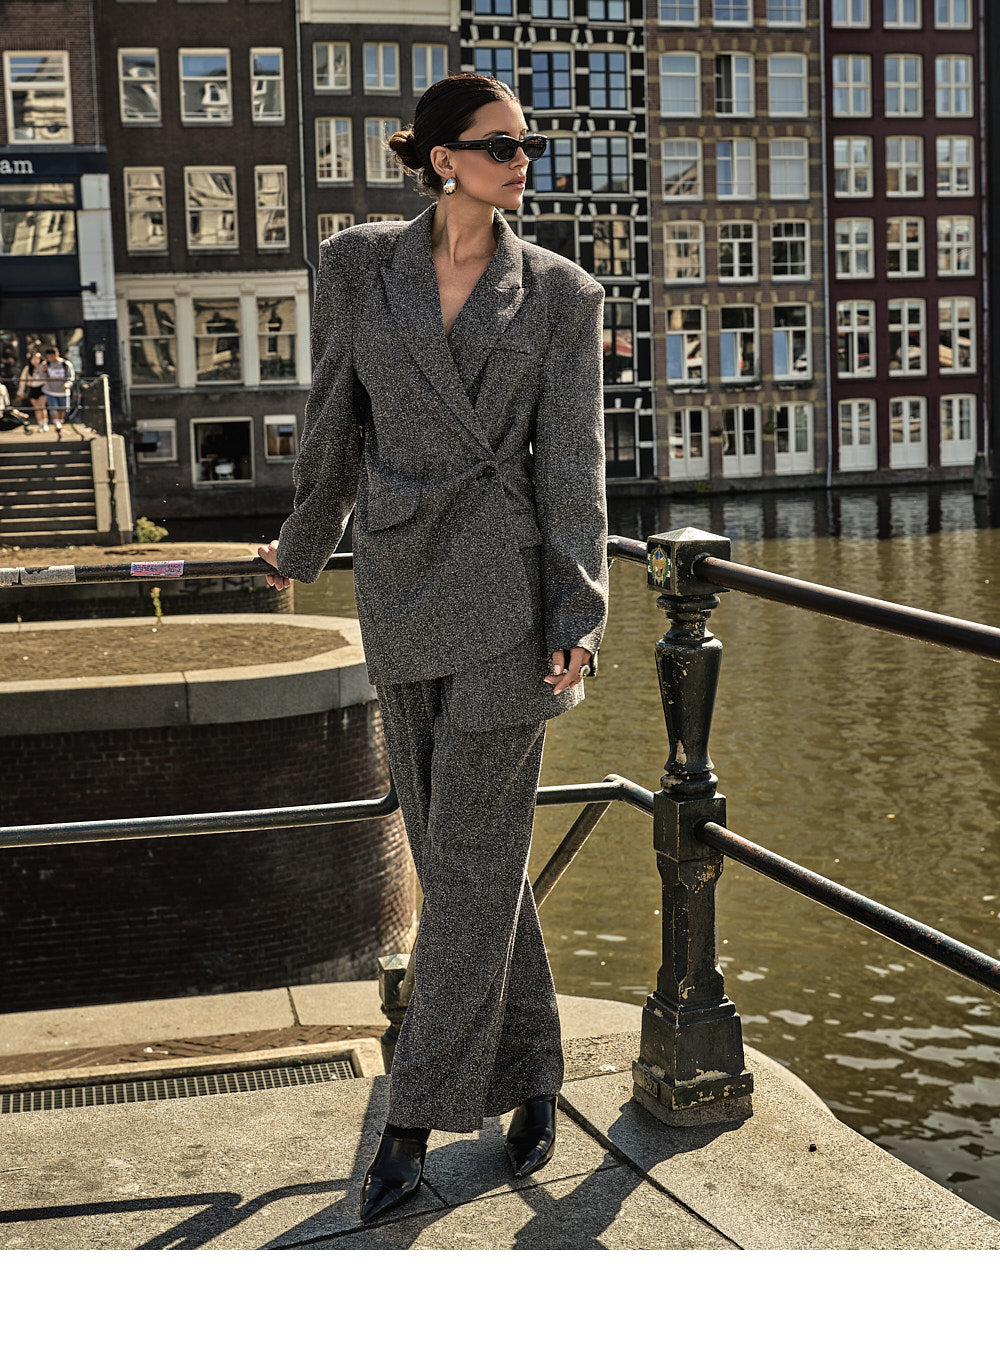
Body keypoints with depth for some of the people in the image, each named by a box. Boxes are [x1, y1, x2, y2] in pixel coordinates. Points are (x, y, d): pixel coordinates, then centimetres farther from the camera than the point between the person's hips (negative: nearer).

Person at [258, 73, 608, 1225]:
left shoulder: (561, 294, 1)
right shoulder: (358, 265, 4)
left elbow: (573, 459, -3)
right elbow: (335, 420, 15)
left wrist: (578, 619, -11)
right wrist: (304, 546, 24)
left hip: (507, 589, -2)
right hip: (399, 586, 3)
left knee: (470, 855, -2)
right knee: (457, 846, 10)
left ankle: (418, 1117, 7)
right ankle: (531, 1075, 26)